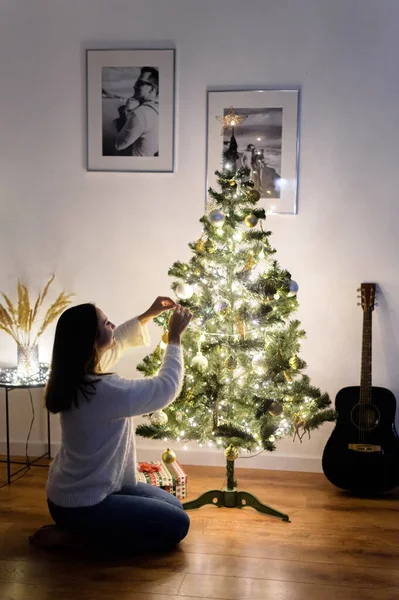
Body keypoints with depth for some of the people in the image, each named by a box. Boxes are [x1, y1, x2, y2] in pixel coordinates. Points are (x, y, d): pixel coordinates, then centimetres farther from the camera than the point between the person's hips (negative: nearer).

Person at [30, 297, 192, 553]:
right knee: (176, 525, -3)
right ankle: (79, 531, 0)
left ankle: (87, 527, 15)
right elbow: (167, 388, -21)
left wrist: (148, 315, 11)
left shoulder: (79, 372, -4)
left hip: (77, 491, 9)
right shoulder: (104, 391, -32)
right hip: (80, 505, -9)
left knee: (173, 506, 16)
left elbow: (117, 342, 17)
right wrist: (175, 338, -10)